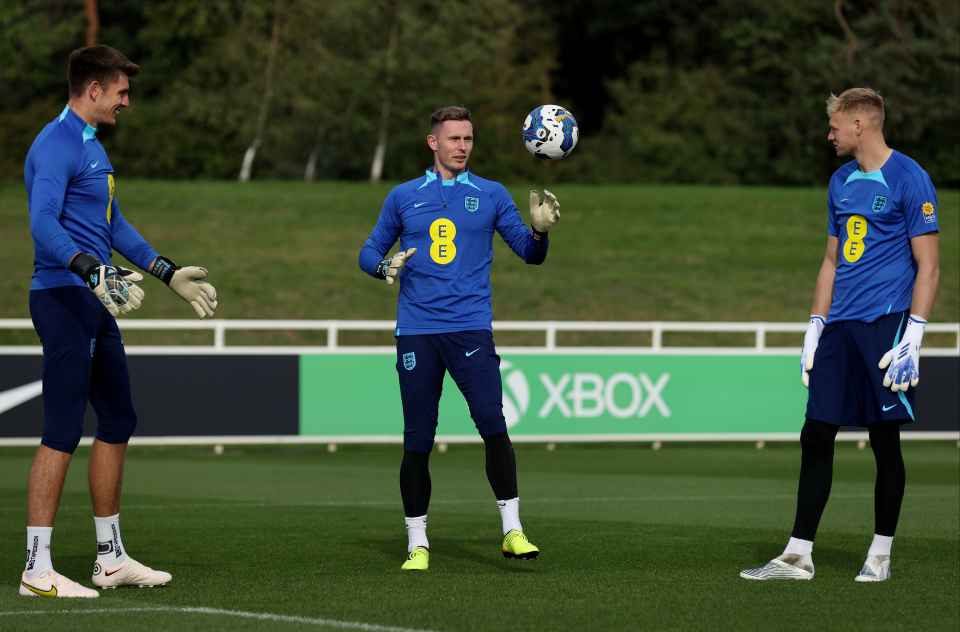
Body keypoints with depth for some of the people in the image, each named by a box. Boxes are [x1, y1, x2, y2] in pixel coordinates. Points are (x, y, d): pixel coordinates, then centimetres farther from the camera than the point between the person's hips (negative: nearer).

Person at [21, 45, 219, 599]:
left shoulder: (92, 146, 19)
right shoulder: (57, 146, -14)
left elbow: (115, 225, 29)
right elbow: (43, 225, -27)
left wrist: (170, 274, 30)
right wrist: (92, 271, -40)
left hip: (98, 305, 10)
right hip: (64, 300, -10)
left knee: (117, 424, 13)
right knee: (62, 433, -10)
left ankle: (112, 558, 21)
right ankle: (37, 569, -7)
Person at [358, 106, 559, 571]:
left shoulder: (491, 195, 9)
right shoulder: (404, 197, 11)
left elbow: (530, 253, 9)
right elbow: (369, 252, 16)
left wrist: (540, 230, -13)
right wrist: (385, 266, -7)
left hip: (471, 328, -1)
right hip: (416, 332, 1)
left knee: (492, 423, -18)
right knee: (417, 441, 1)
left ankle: (512, 530, -11)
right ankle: (417, 544, 11)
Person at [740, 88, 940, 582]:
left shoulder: (908, 179, -7)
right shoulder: (841, 182, 15)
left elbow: (928, 266, -9)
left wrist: (913, 337, -15)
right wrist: (815, 328, 16)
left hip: (885, 326, -7)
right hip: (839, 327, 7)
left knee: (884, 439, 0)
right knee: (815, 436, 3)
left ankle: (880, 555, 9)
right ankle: (798, 556, 5)